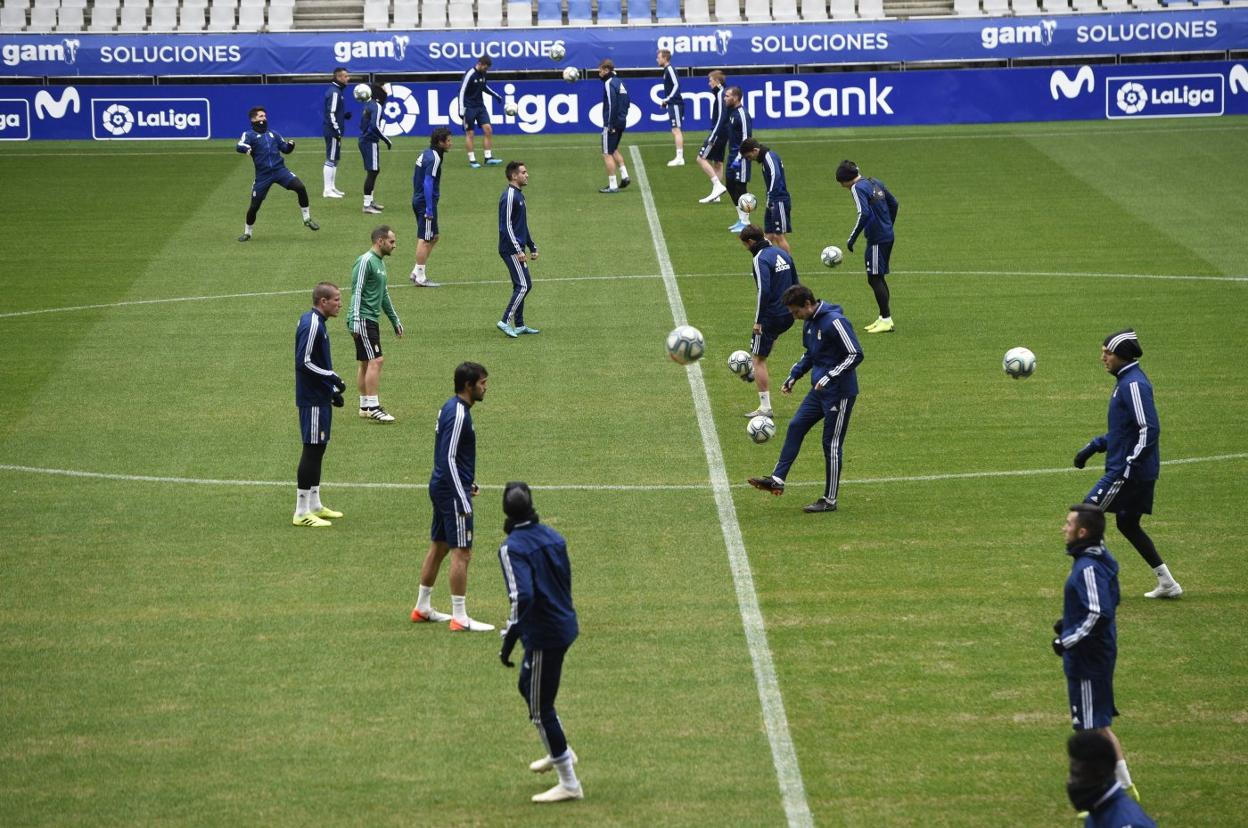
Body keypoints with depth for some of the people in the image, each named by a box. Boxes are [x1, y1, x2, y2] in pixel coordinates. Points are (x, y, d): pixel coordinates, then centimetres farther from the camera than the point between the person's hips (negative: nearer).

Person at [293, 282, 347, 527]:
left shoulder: (317, 323, 13)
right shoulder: (312, 325, -18)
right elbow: (304, 362, -23)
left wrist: (333, 389, 19)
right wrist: (333, 378, -18)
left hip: (319, 398, 10)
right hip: (313, 401, -10)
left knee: (318, 449, 16)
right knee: (312, 450, -7)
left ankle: (315, 505, 25)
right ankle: (302, 512, -4)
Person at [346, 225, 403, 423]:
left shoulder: (380, 262, 18)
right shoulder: (365, 261, -12)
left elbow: (384, 295, 27)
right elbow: (357, 292, -17)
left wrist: (395, 321, 29)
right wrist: (355, 321, -23)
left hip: (371, 320, 10)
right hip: (363, 320, -10)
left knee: (366, 364, 12)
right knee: (375, 361, -14)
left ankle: (365, 406, 16)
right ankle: (373, 407, -15)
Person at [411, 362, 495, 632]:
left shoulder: (450, 408, 11)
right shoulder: (458, 414, -20)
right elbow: (449, 459, -23)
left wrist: (467, 481, 27)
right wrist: (463, 500, -23)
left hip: (441, 486, 10)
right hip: (453, 490, -10)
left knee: (438, 547, 18)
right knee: (462, 553, -6)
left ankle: (423, 608, 27)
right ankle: (460, 618, -4)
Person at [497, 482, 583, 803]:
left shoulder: (512, 548, -19)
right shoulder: (552, 536, 5)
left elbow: (522, 598, -30)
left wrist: (508, 641, -24)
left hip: (543, 636, -9)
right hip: (566, 625, 9)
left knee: (540, 708, 2)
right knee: (528, 687, 29)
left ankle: (569, 783, 8)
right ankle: (559, 753, 41)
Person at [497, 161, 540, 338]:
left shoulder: (519, 196, 18)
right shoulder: (509, 197, -14)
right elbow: (507, 226, -19)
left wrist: (532, 247, 26)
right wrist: (518, 250, -21)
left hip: (517, 249, 10)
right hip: (511, 249, -10)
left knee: (524, 285, 11)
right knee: (522, 286, -13)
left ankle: (519, 325, 15)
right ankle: (505, 321, -13)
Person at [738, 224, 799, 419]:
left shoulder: (761, 259, -16)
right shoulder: (782, 253, 10)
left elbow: (764, 291, -25)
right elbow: (795, 284, 17)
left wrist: (758, 321, -19)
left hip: (770, 316, -8)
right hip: (788, 316, 8)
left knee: (759, 359, 1)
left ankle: (765, 407, 1)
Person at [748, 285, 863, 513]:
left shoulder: (834, 322, -21)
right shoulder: (809, 323, 7)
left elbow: (856, 355, -22)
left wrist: (829, 377, -24)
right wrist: (793, 376, 14)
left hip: (840, 392, -9)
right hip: (820, 391, 9)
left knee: (832, 444, -2)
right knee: (795, 427, 7)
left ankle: (829, 501, 6)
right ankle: (777, 480, 10)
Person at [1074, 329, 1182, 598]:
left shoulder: (1134, 384, -18)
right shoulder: (1125, 381, 14)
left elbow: (1150, 430, -24)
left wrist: (1129, 465, -26)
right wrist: (1093, 447, 20)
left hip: (1130, 472, -10)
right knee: (1127, 524, 18)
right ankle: (1167, 583, 23)